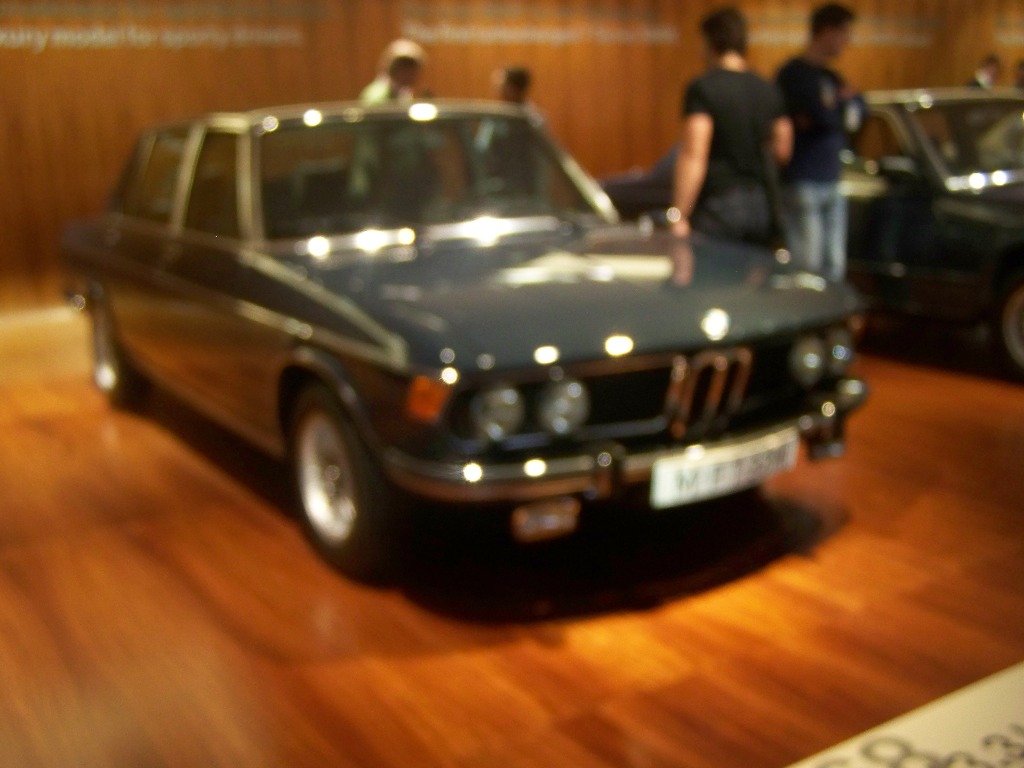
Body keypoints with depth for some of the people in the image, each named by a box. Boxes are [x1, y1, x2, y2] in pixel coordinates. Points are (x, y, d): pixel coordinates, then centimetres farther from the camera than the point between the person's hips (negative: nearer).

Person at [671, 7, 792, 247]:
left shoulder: (702, 89, -10)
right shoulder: (769, 91, 9)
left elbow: (693, 155, -16)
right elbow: (783, 151, 15)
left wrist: (679, 216, -16)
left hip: (718, 203, -6)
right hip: (761, 207, 6)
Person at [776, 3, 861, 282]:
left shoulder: (830, 77, 19)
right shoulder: (795, 73, -9)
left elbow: (858, 109, 11)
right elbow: (825, 116, -20)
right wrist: (843, 102, 1)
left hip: (831, 183, 9)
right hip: (802, 184, -8)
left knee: (834, 267, 10)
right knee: (807, 267, -10)